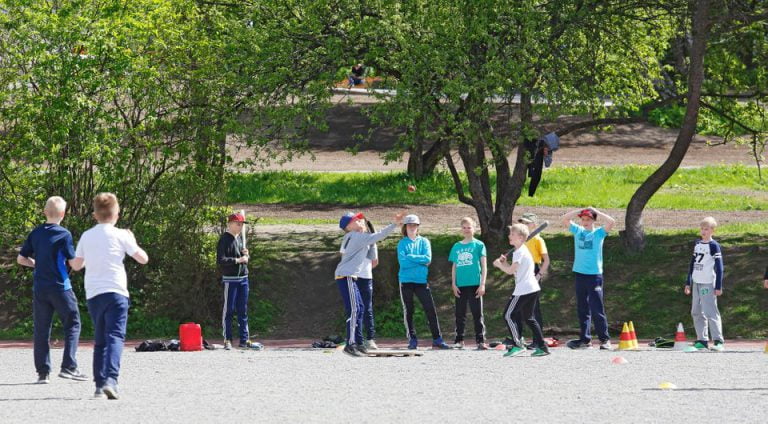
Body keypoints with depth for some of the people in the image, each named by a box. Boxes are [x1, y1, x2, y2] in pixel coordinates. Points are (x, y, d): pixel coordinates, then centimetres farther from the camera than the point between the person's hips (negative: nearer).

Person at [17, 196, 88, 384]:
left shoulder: (35, 233, 5)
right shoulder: (64, 234, -10)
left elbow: (21, 259, 8)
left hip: (39, 289, 5)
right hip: (60, 287, -5)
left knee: (41, 330, 7)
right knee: (72, 324, 5)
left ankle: (43, 372, 5)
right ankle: (68, 367, -5)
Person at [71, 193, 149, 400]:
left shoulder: (86, 236, 9)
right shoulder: (120, 235, -2)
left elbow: (76, 265, 16)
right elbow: (143, 258, 1)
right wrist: (133, 242, 19)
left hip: (93, 294, 4)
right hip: (115, 292, -4)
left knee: (100, 341, 15)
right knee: (115, 337, -11)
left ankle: (99, 384, 11)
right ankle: (110, 380, -28)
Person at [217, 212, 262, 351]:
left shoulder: (239, 238, 16)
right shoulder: (225, 239, -9)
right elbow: (220, 260, -18)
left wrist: (245, 255, 3)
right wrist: (238, 260, -18)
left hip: (243, 278, 8)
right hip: (230, 279, -8)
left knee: (243, 311, 9)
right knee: (228, 310, -3)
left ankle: (244, 339, 13)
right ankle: (227, 340, 2)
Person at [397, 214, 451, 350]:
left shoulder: (424, 242, 9)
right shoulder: (402, 243, 5)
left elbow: (428, 259, -6)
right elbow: (402, 262, -8)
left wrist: (410, 257, -9)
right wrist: (420, 260, -7)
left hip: (422, 281, 0)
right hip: (406, 281, 0)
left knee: (431, 310, -6)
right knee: (408, 311, 3)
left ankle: (437, 339, -5)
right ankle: (412, 340, 9)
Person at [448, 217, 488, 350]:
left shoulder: (478, 245, 2)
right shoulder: (456, 247, 12)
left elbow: (484, 266, 1)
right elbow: (454, 267, 14)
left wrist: (482, 284, -6)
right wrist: (453, 284, 5)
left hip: (475, 284, -4)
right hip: (460, 286, 4)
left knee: (477, 313, -3)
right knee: (460, 314, 7)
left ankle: (481, 340, -3)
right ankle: (459, 340, 14)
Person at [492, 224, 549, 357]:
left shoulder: (519, 252, -13)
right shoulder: (523, 250, 19)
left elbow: (510, 271, -19)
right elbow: (513, 270, 22)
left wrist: (499, 264, -3)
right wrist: (504, 263, 9)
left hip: (523, 290, -10)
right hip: (532, 289, 10)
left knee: (508, 315, -7)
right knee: (529, 317, 16)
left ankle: (517, 345, -13)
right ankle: (542, 347, 13)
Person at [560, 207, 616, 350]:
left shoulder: (599, 233, 1)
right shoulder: (578, 231, 12)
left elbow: (611, 222, -14)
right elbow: (565, 219, 8)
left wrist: (595, 211, -7)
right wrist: (580, 211, 2)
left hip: (594, 275, -5)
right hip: (579, 274, 5)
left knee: (597, 309, -7)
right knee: (582, 309, 8)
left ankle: (605, 339, -3)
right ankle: (584, 339, 13)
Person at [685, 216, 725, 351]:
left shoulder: (714, 246, -7)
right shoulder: (697, 244, 14)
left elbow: (719, 267, -9)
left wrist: (718, 286, -13)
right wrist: (688, 283, 18)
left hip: (708, 284, -8)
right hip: (696, 283, 8)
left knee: (710, 312, -12)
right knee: (696, 312, 8)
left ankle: (718, 341, -13)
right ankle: (702, 340, 13)